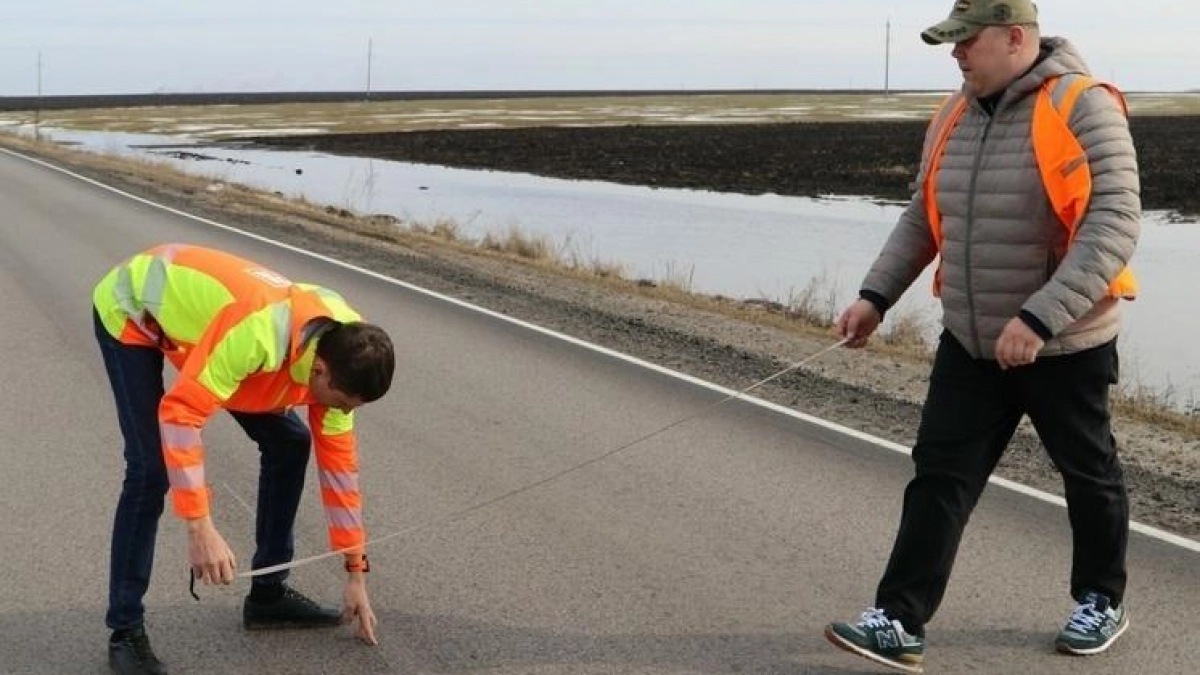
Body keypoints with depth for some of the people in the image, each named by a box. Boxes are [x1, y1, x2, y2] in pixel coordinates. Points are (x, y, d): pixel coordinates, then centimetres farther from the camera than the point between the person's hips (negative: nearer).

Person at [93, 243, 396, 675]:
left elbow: (338, 461, -7)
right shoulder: (257, 334, -42)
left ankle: (268, 594, 14)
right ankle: (126, 630, -5)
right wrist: (200, 529, -40)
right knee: (151, 468, -20)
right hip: (131, 311, -7)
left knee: (289, 441, 0)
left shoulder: (339, 349, -16)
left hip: (191, 303, 7)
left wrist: (355, 574, -2)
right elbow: (178, 413, -39)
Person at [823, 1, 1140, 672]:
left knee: (1090, 476, 14)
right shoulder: (955, 118, 4)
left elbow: (1115, 224, -25)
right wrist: (877, 295, 3)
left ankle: (1103, 603, 34)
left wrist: (1039, 317, -32)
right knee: (940, 477, 0)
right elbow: (922, 220, 13)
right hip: (970, 345, 6)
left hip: (1065, 347, -5)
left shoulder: (1084, 109, -18)